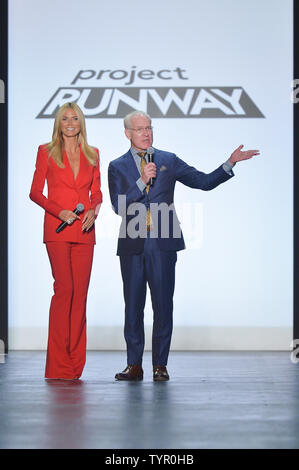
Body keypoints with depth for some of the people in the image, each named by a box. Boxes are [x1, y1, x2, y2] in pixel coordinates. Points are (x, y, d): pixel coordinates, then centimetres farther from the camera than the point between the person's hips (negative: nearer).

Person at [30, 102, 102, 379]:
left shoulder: (92, 154, 15)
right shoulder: (47, 152, 6)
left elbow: (97, 192, 17)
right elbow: (35, 192, 3)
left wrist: (94, 211, -4)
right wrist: (58, 211, -12)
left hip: (84, 231, 4)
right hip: (57, 229, -4)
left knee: (80, 293, 1)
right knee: (64, 288, -13)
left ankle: (75, 364, 7)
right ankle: (58, 365, -9)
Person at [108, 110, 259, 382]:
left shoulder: (169, 161, 11)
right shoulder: (118, 167, 8)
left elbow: (205, 182, 11)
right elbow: (119, 207, -4)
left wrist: (231, 163, 1)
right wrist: (142, 181, -13)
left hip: (163, 244, 0)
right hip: (132, 245, 0)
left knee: (163, 305, 0)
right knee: (133, 305, 3)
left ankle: (160, 365, 8)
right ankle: (134, 365, 11)